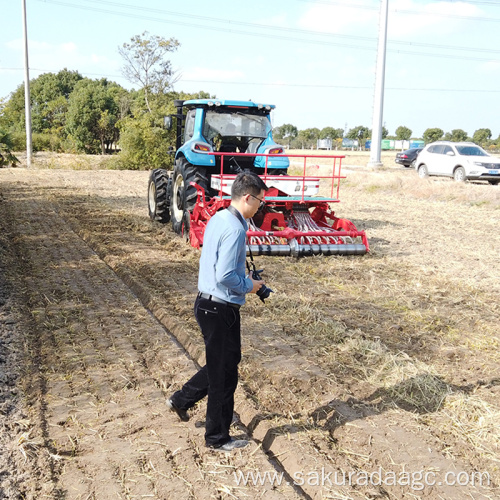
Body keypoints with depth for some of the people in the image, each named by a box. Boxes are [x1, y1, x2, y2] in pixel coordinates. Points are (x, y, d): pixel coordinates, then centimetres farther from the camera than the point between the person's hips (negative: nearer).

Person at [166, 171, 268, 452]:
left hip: (208, 303, 10)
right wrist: (248, 286, -10)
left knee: (226, 363, 25)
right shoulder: (235, 229, -23)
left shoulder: (218, 219, 8)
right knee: (225, 375, 5)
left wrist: (245, 280, 15)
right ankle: (218, 438, 21)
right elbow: (225, 276, -27)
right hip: (221, 310, -10)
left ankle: (182, 400, 36)